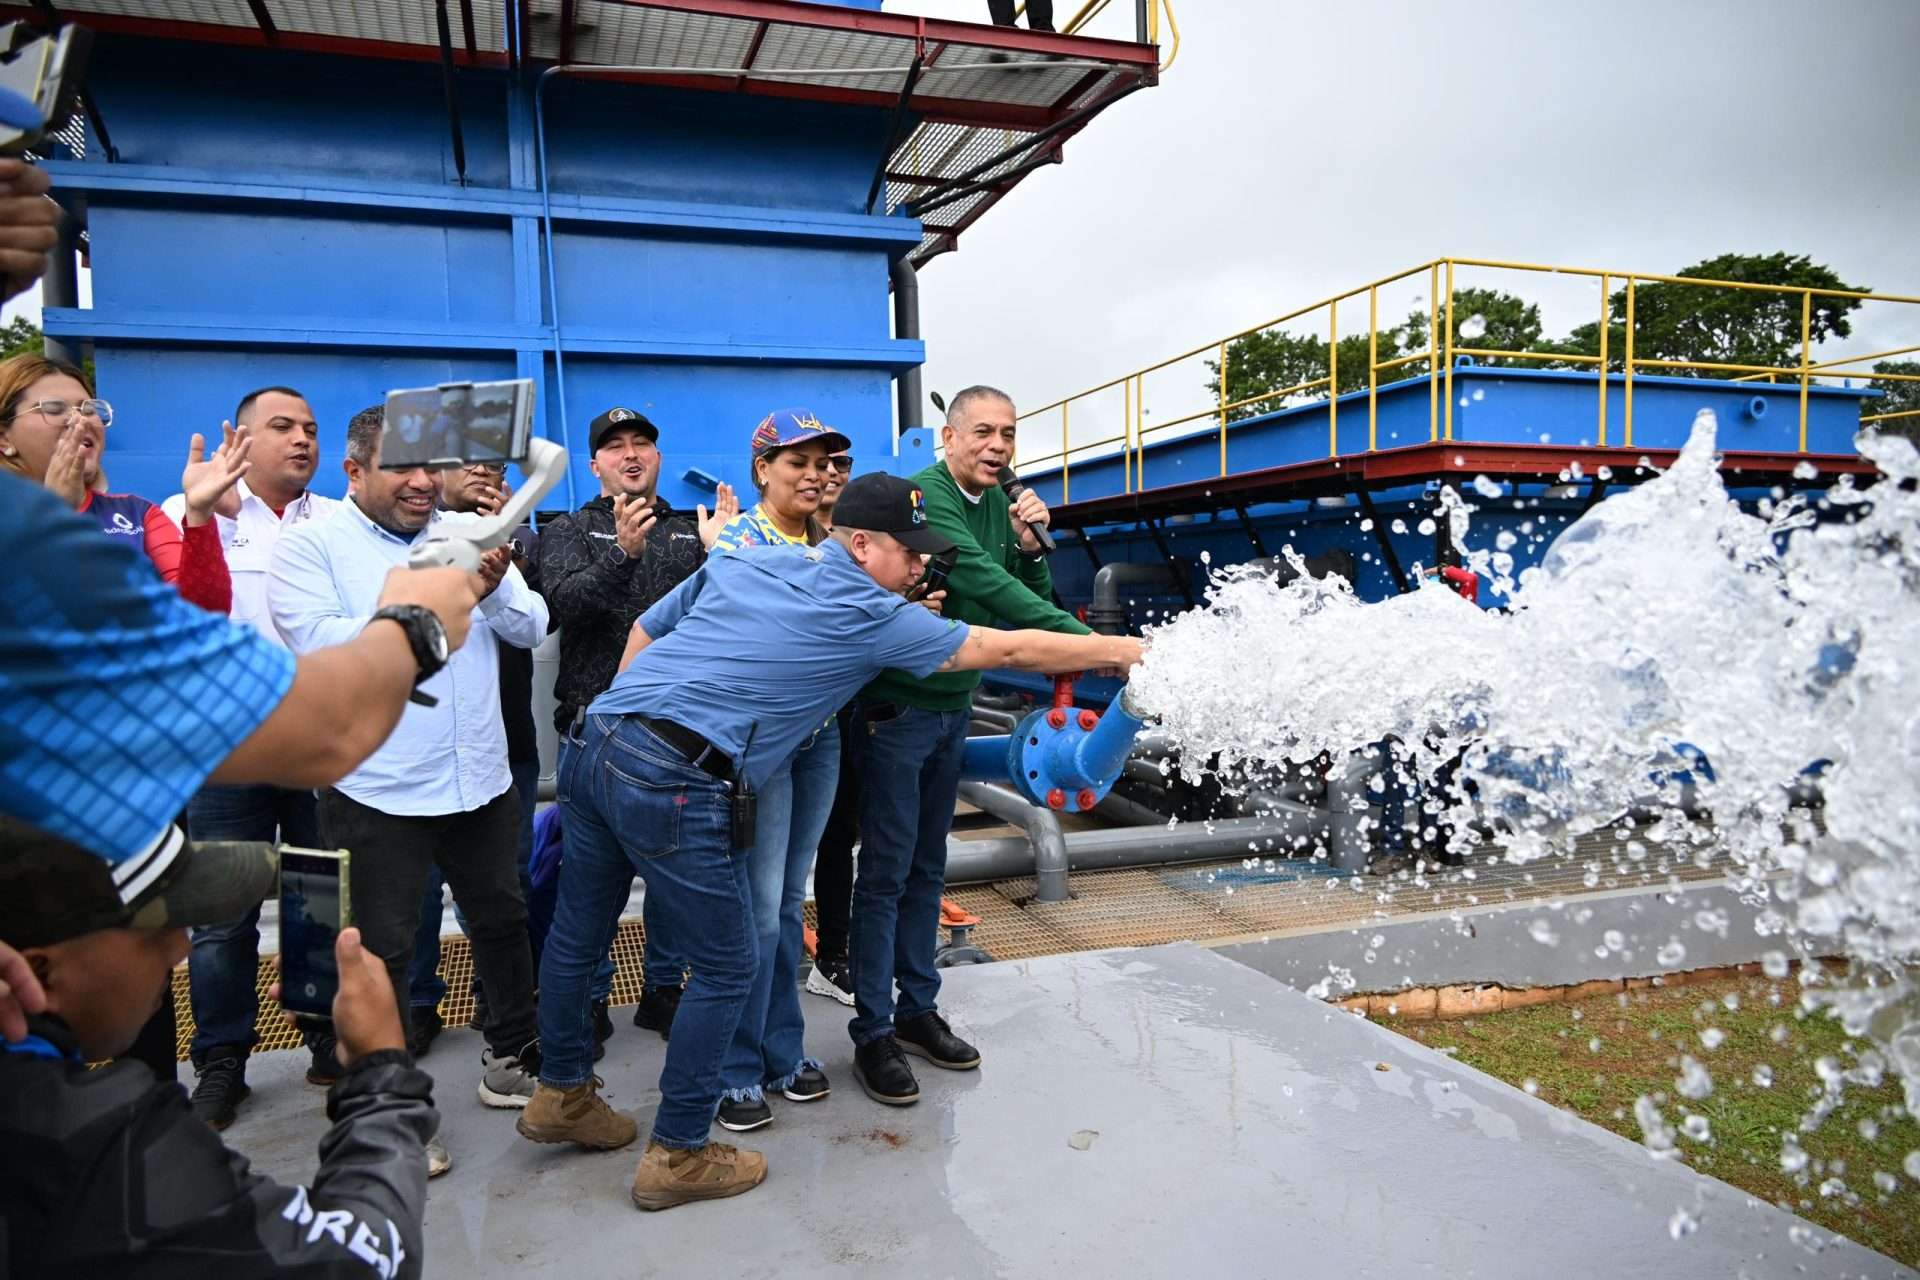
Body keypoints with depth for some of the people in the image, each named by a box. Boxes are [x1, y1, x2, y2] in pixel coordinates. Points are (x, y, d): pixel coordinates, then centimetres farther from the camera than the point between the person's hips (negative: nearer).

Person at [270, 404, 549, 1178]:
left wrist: (492, 588, -19)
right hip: (378, 792, -4)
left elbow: (531, 628, 1)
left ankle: (513, 1057, 37)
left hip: (481, 781, 5)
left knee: (502, 922, 17)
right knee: (383, 952, 6)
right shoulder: (311, 546, -4)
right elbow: (319, 646, -18)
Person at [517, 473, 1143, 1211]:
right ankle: (677, 1156, 21)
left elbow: (643, 633, 20)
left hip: (593, 741, 8)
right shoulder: (869, 615, -2)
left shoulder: (739, 562, 15)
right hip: (674, 783, -8)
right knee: (725, 969, 9)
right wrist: (1112, 650, 17)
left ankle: (560, 1095, 44)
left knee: (577, 934, 23)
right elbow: (1005, 650, 4)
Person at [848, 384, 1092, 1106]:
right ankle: (873, 1033, 8)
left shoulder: (999, 501, 7)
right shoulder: (924, 496, -17)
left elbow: (1032, 595, 9)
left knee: (927, 867, 15)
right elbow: (981, 583, -29)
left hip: (953, 705, 8)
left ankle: (917, 1010, 26)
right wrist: (1086, 640, -33)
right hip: (897, 707, -8)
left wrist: (1030, 545, -11)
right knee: (886, 872, -2)